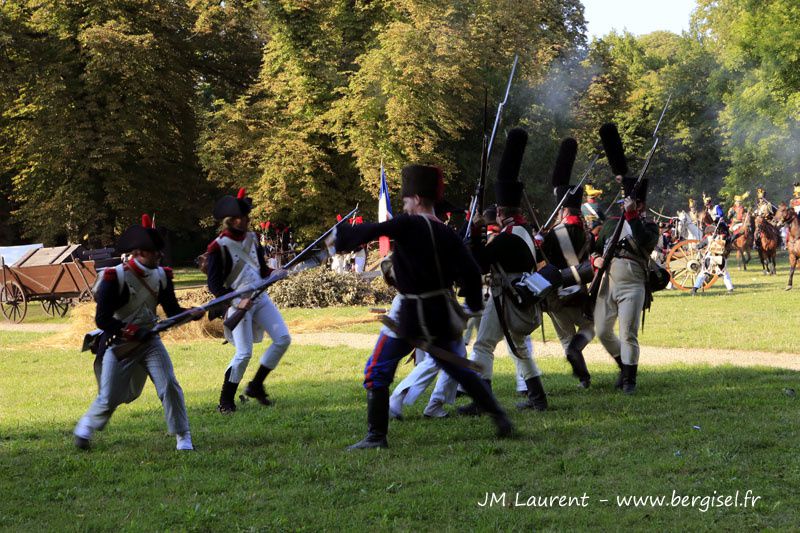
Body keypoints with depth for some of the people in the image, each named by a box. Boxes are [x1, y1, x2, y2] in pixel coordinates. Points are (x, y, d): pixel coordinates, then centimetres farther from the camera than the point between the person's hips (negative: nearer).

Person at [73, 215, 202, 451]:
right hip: (119, 345, -4)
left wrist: (192, 313, -17)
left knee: (169, 385, -13)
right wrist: (131, 331, -28)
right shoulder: (115, 277, -19)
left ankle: (183, 437, -2)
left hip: (149, 342, 4)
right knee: (108, 399, -1)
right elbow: (102, 319, -19)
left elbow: (172, 311, 4)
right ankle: (85, 428, 29)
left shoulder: (161, 276, -2)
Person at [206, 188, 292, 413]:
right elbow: (214, 285, -14)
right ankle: (226, 401, 4)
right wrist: (237, 301, -24)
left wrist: (276, 273, -4)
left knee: (283, 339, -1)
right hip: (239, 304, -7)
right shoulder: (218, 247, -13)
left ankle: (256, 386, 13)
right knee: (244, 353, -12)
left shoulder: (251, 238, 8)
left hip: (260, 298, 7)